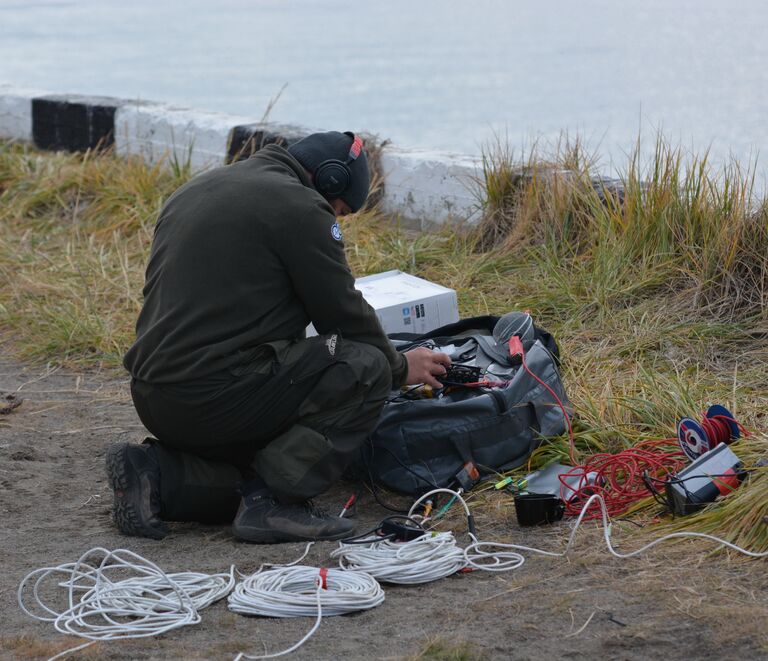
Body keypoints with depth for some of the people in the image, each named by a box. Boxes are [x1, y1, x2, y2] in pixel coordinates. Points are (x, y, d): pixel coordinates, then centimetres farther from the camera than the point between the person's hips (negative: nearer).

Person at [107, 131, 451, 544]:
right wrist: (400, 368, 17)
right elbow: (345, 314, -1)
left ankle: (158, 474, 5)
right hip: (220, 397, -9)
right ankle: (274, 501, -10)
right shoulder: (300, 207, -6)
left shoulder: (196, 190, 21)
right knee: (366, 369, -3)